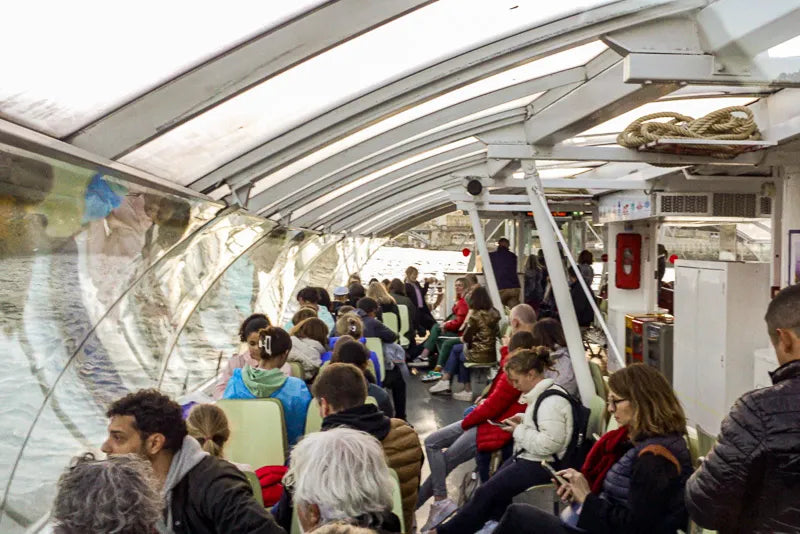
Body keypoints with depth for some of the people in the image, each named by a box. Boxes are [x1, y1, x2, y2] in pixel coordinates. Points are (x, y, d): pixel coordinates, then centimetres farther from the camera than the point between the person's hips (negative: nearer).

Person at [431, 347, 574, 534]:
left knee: (486, 492, -5)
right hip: (528, 457, 10)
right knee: (492, 490, 6)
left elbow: (549, 443, -31)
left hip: (540, 465, -10)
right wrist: (522, 419, 7)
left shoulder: (552, 401, -25)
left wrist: (519, 431, -19)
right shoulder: (543, 393, 7)